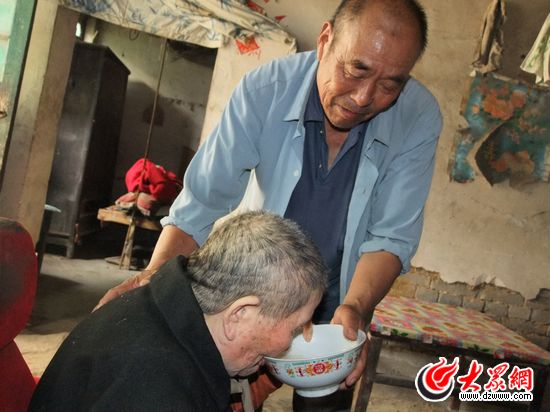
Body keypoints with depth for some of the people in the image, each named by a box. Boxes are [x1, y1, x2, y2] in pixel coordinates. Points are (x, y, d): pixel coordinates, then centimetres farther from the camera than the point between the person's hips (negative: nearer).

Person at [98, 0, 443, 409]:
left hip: (337, 301, 1)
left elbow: (391, 235, -20)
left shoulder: (419, 118, -21)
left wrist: (356, 308, -36)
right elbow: (201, 203, -23)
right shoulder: (265, 90, -23)